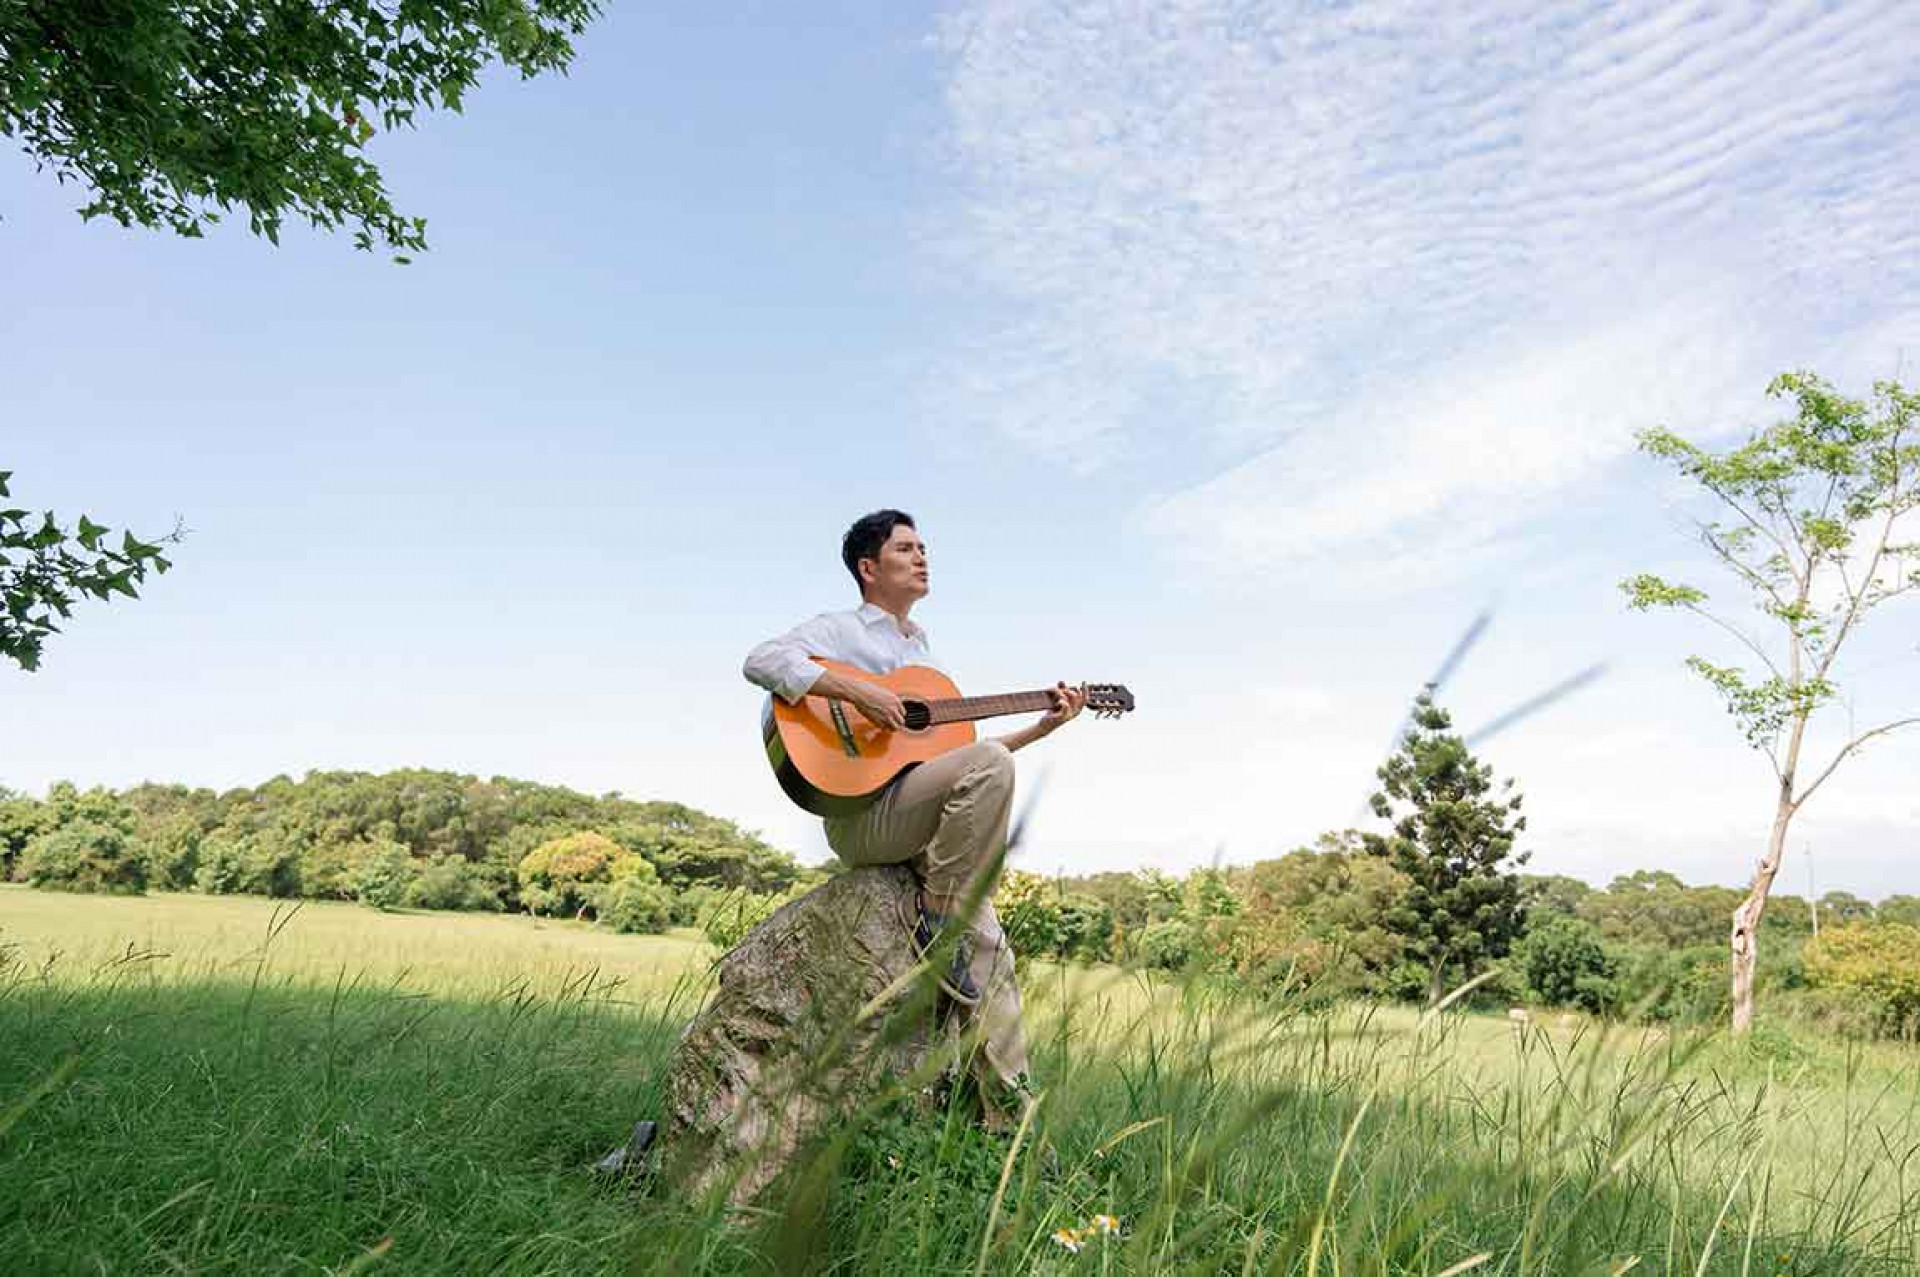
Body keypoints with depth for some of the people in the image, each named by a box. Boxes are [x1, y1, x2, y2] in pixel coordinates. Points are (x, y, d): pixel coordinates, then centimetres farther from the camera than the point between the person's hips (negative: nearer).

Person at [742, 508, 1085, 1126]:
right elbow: (761, 661, -14)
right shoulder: (840, 630, 4)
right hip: (861, 814, -7)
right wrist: (855, 691, -22)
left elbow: (955, 747, 27)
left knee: (988, 953, -4)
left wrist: (1043, 725, 19)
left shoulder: (922, 649, 28)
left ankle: (1009, 1115, 1)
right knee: (990, 763, -30)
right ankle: (938, 920, -18)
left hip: (927, 831, 7)